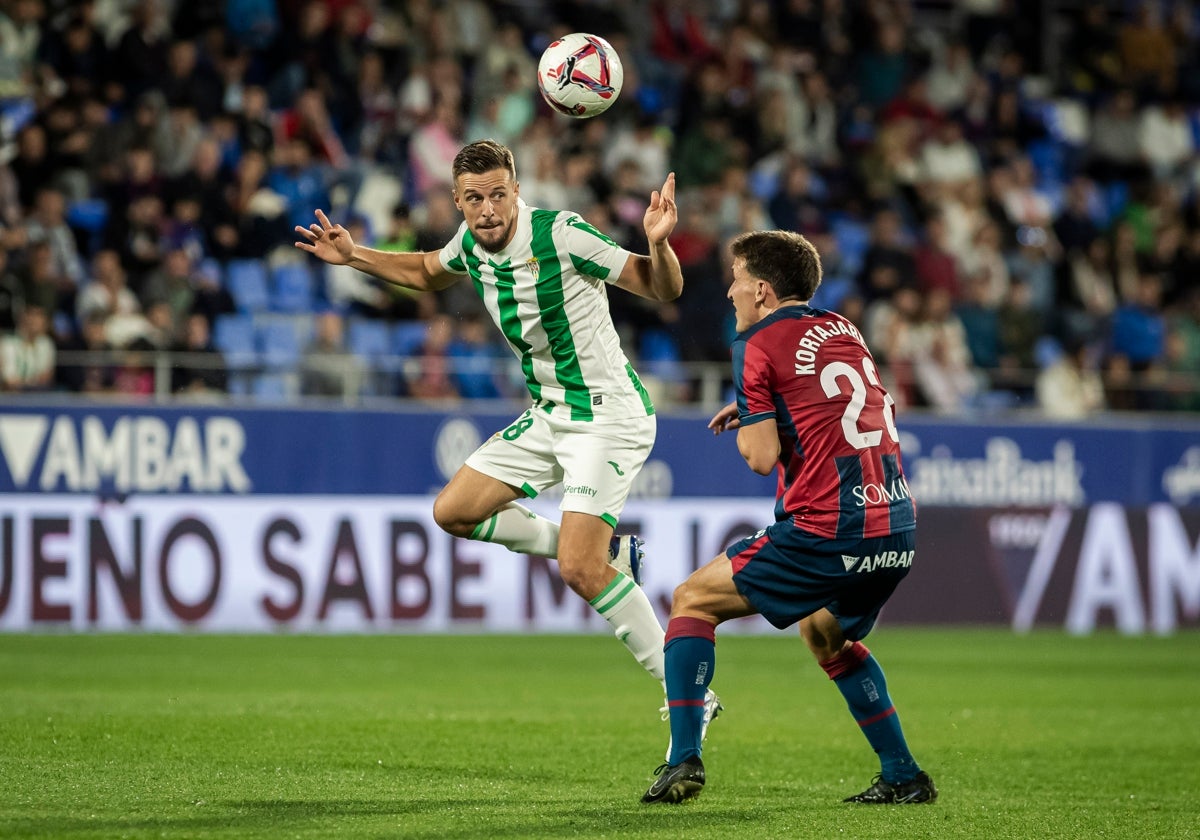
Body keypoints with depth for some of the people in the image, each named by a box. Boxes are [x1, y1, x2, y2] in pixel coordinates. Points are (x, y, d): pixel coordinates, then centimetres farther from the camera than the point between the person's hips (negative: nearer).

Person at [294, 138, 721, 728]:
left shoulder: (563, 235, -22)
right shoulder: (471, 242, 0)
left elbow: (663, 290, -18)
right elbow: (429, 272, 25)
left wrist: (658, 242, -37)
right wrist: (353, 256, 16)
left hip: (608, 416, -8)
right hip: (549, 414, 8)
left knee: (578, 570, -19)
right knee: (454, 512, 8)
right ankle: (607, 551, 17)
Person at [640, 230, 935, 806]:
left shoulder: (759, 345, -2)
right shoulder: (843, 331, 18)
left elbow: (762, 456, -5)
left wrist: (743, 424, 15)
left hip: (827, 533, -7)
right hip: (897, 530, 7)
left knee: (693, 601, 8)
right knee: (825, 634, 32)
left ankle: (684, 759, -4)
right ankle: (903, 776, 27)